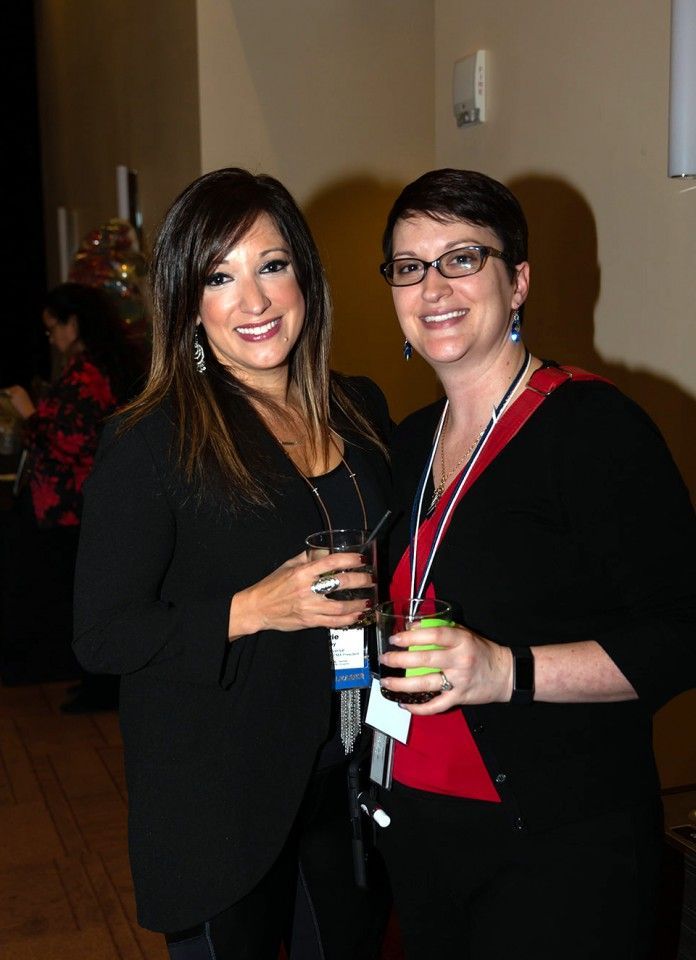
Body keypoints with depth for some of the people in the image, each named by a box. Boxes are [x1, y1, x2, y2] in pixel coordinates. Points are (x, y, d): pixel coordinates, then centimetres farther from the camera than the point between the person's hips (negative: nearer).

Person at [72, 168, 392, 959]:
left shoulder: (360, 410, 3)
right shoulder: (152, 442, -15)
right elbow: (100, 635, -15)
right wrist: (253, 609, -25)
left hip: (352, 778, 5)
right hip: (221, 803, -5)